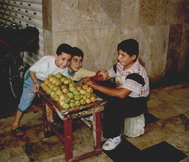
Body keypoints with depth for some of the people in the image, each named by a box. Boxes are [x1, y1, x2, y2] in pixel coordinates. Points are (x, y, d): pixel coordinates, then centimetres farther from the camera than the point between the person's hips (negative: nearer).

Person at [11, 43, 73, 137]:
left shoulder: (65, 66, -27)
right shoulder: (45, 63, -42)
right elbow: (31, 70, -23)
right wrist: (36, 83, -32)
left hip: (48, 79, 5)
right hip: (33, 77, -5)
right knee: (26, 100, -4)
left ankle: (50, 119, 26)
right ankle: (15, 125, 10)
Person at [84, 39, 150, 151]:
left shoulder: (136, 73, -29)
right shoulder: (120, 65, -4)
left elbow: (121, 94, -39)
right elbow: (107, 76, 8)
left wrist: (96, 86, -37)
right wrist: (92, 79, -14)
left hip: (136, 104, -8)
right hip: (122, 96, 8)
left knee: (112, 108, -32)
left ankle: (115, 137, -9)